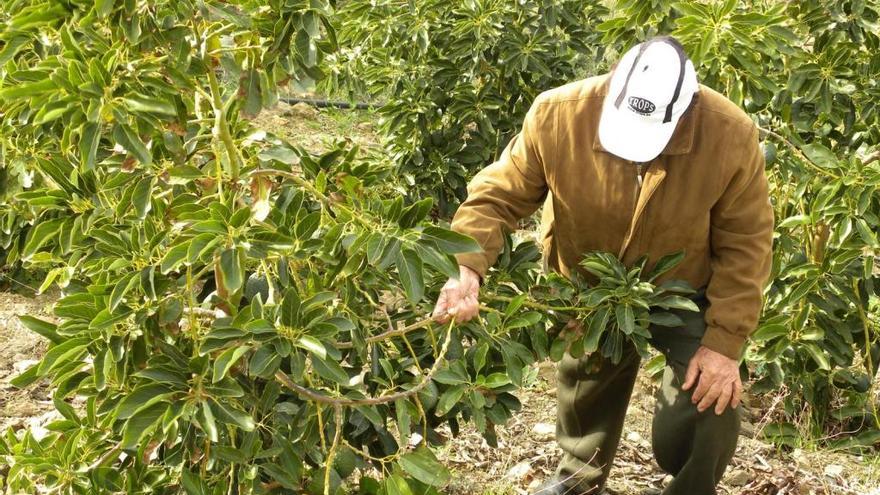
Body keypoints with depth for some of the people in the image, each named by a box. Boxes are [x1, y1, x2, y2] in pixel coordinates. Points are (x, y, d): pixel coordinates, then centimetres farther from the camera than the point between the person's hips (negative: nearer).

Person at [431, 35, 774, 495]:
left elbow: (746, 244, -20)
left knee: (711, 401, -16)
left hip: (685, 291, -1)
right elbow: (497, 195, -22)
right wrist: (467, 269, -39)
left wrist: (725, 341, -22)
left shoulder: (732, 136, -31)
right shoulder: (556, 115, -31)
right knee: (586, 381, 24)